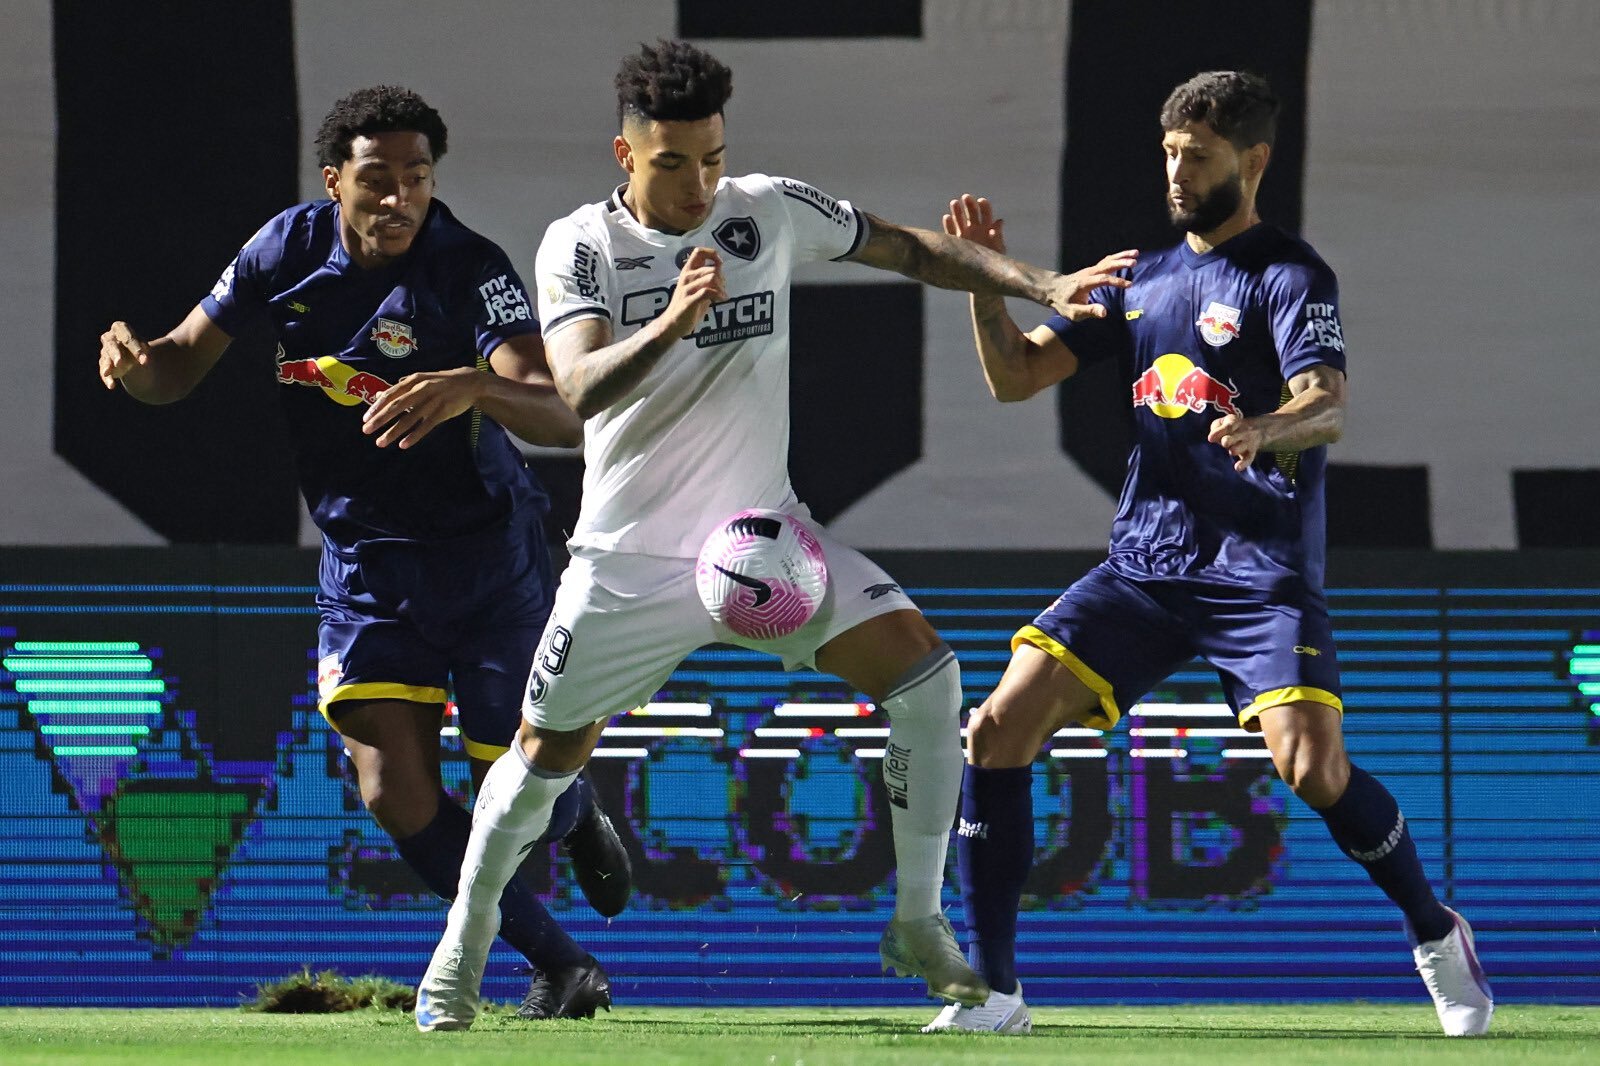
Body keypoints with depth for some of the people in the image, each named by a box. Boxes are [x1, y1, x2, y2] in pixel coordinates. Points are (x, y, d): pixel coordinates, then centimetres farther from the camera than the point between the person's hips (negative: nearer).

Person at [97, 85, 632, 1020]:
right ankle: (561, 964, 7)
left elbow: (562, 417, -32)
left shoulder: (472, 271, -21)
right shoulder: (289, 250, -6)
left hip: (488, 556, -3)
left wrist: (473, 388, -53)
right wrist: (136, 362, -21)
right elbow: (184, 365, 3)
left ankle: (577, 816, 43)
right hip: (366, 564, 3)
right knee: (398, 794, -10)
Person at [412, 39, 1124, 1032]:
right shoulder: (580, 245, -12)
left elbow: (909, 249, 8)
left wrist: (1043, 284, -2)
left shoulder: (772, 210, -4)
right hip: (632, 558, -2)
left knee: (924, 666, -15)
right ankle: (466, 936, 28)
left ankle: (918, 922, -5)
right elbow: (580, 388, -26)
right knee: (548, 754, 4)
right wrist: (669, 324, -43)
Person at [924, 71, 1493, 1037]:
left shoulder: (1290, 277, -4)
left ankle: (1438, 937, 6)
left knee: (1313, 767, -22)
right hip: (1145, 565, 6)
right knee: (999, 730, -11)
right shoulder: (1141, 282, 17)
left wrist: (1268, 427, -43)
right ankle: (995, 992, -5)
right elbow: (1015, 376, 16)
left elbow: (1329, 407, -20)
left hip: (1260, 569, -6)